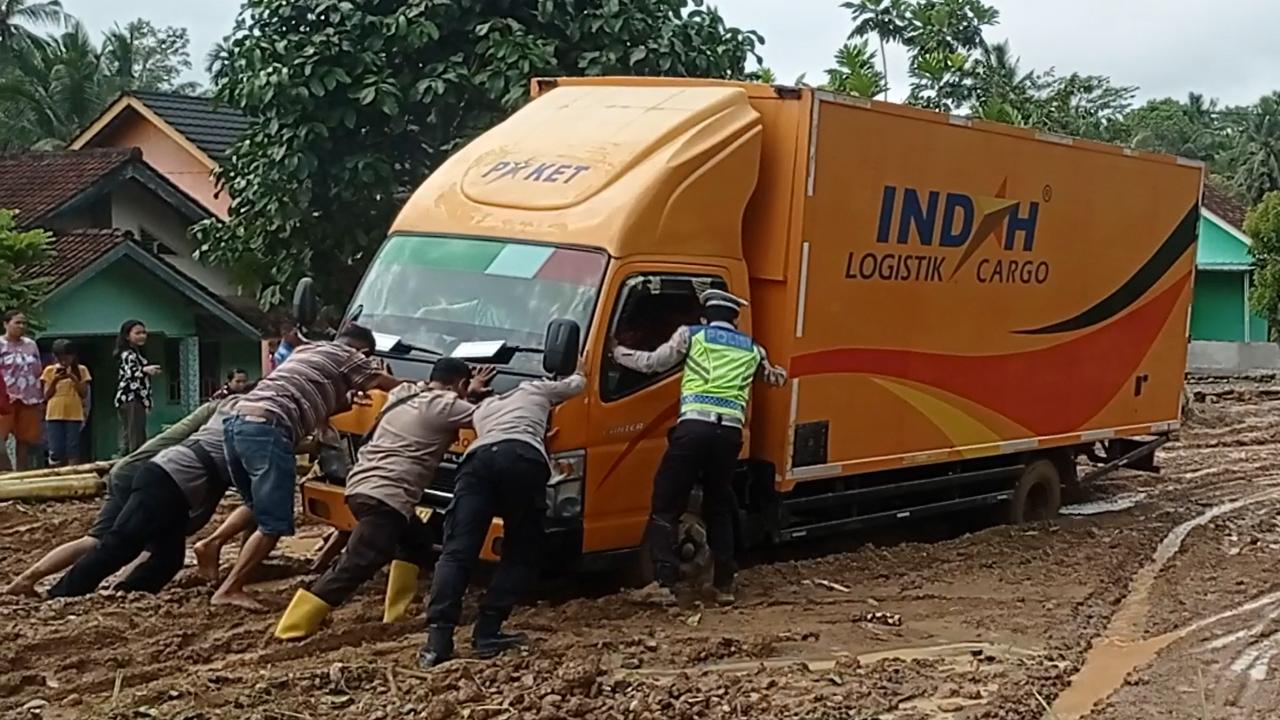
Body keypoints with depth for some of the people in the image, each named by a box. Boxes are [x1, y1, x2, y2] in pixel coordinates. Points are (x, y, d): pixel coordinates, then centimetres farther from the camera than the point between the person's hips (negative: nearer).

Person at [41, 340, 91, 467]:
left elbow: (84, 394, 0)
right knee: (55, 451, 0)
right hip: (54, 415, 1)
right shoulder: (50, 371, 6)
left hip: (74, 415, -1)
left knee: (73, 450, -2)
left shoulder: (81, 370, 4)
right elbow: (46, 396, 4)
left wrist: (74, 378, -12)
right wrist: (55, 380, -10)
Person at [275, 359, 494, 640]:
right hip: (385, 496, -10)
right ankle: (292, 629, -17)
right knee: (353, 567, -13)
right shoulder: (445, 406, -4)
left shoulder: (403, 394, 20)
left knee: (416, 542, 25)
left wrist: (468, 394, 40)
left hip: (362, 485, 10)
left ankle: (396, 613, 21)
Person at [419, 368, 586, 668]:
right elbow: (577, 384, 53)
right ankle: (487, 633, -3)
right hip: (524, 458, -2)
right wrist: (578, 375, 75)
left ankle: (438, 639, -19)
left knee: (457, 551, -5)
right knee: (521, 554, 10)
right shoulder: (537, 389, 38)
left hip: (479, 457, 2)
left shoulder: (483, 408, 44)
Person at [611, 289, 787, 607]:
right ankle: (724, 584, 17)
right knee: (719, 509, 20)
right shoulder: (752, 349, 21)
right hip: (730, 433, 4)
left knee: (665, 507, 4)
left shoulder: (690, 335, 11)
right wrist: (775, 372, 61)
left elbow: (652, 362, 10)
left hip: (694, 427, -3)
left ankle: (665, 584, -5)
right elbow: (773, 377, 38)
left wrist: (618, 352, 26)